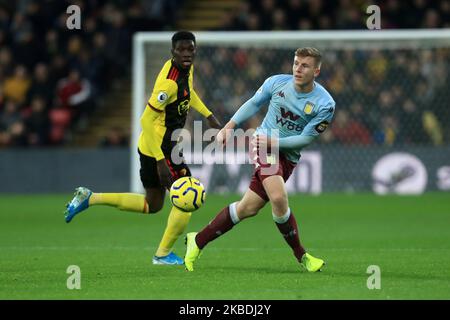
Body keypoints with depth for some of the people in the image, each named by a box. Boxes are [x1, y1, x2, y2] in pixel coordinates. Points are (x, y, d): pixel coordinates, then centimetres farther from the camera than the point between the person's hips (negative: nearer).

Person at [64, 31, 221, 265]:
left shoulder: (186, 68, 2)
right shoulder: (169, 82, -26)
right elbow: (147, 120, -27)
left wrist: (208, 116, 22)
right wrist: (161, 161, -29)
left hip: (156, 148, 10)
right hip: (159, 149, -10)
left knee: (152, 205, 21)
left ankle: (89, 198, 23)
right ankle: (163, 254, 12)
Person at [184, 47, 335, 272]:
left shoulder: (324, 104, -12)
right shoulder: (277, 82, -6)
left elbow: (306, 138, -9)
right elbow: (254, 104, 12)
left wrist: (275, 142, -18)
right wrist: (229, 126, 7)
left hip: (288, 156, 2)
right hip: (263, 143, -2)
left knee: (248, 208, 0)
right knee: (278, 197, -26)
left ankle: (198, 241, 18)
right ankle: (301, 256, -9)